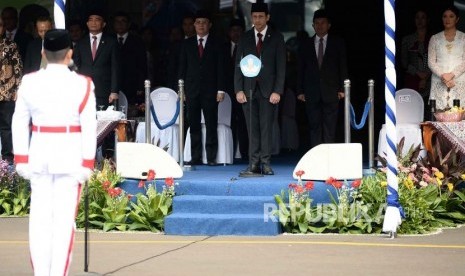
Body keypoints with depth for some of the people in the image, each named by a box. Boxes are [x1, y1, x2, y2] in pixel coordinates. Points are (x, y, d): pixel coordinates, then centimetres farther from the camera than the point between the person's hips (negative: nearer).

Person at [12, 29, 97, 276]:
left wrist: (21, 158, 8)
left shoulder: (29, 82, -1)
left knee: (39, 218, 8)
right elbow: (89, 127, -9)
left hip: (38, 154, 3)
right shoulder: (82, 85, -8)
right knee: (64, 218, 0)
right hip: (70, 155, -3)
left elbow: (19, 123, 2)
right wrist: (87, 162, -4)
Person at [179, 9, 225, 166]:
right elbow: (182, 67, 10)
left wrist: (220, 90, -5)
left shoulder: (216, 44, 6)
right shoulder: (187, 44, 11)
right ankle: (196, 157, 4)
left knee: (211, 125, -3)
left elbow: (220, 68, 3)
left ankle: (211, 157, -1)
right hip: (191, 90, 2)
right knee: (194, 125, 1)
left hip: (210, 90, -2)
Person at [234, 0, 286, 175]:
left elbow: (281, 67, 1)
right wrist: (238, 90, -1)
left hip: (268, 90, -2)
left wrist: (277, 91, -8)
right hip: (249, 89, 2)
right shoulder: (245, 38, 11)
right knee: (252, 129, 0)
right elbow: (238, 65, 10)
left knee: (266, 128, -5)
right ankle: (254, 164, 0)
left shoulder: (276, 38, 5)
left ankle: (265, 164, -3)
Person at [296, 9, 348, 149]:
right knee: (314, 126, -1)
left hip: (331, 92, -1)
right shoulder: (306, 45, 12)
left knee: (330, 127, -5)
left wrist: (342, 89, -2)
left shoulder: (337, 43, 8)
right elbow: (300, 69, 11)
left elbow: (343, 67, 6)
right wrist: (300, 91, 3)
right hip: (312, 93, 1)